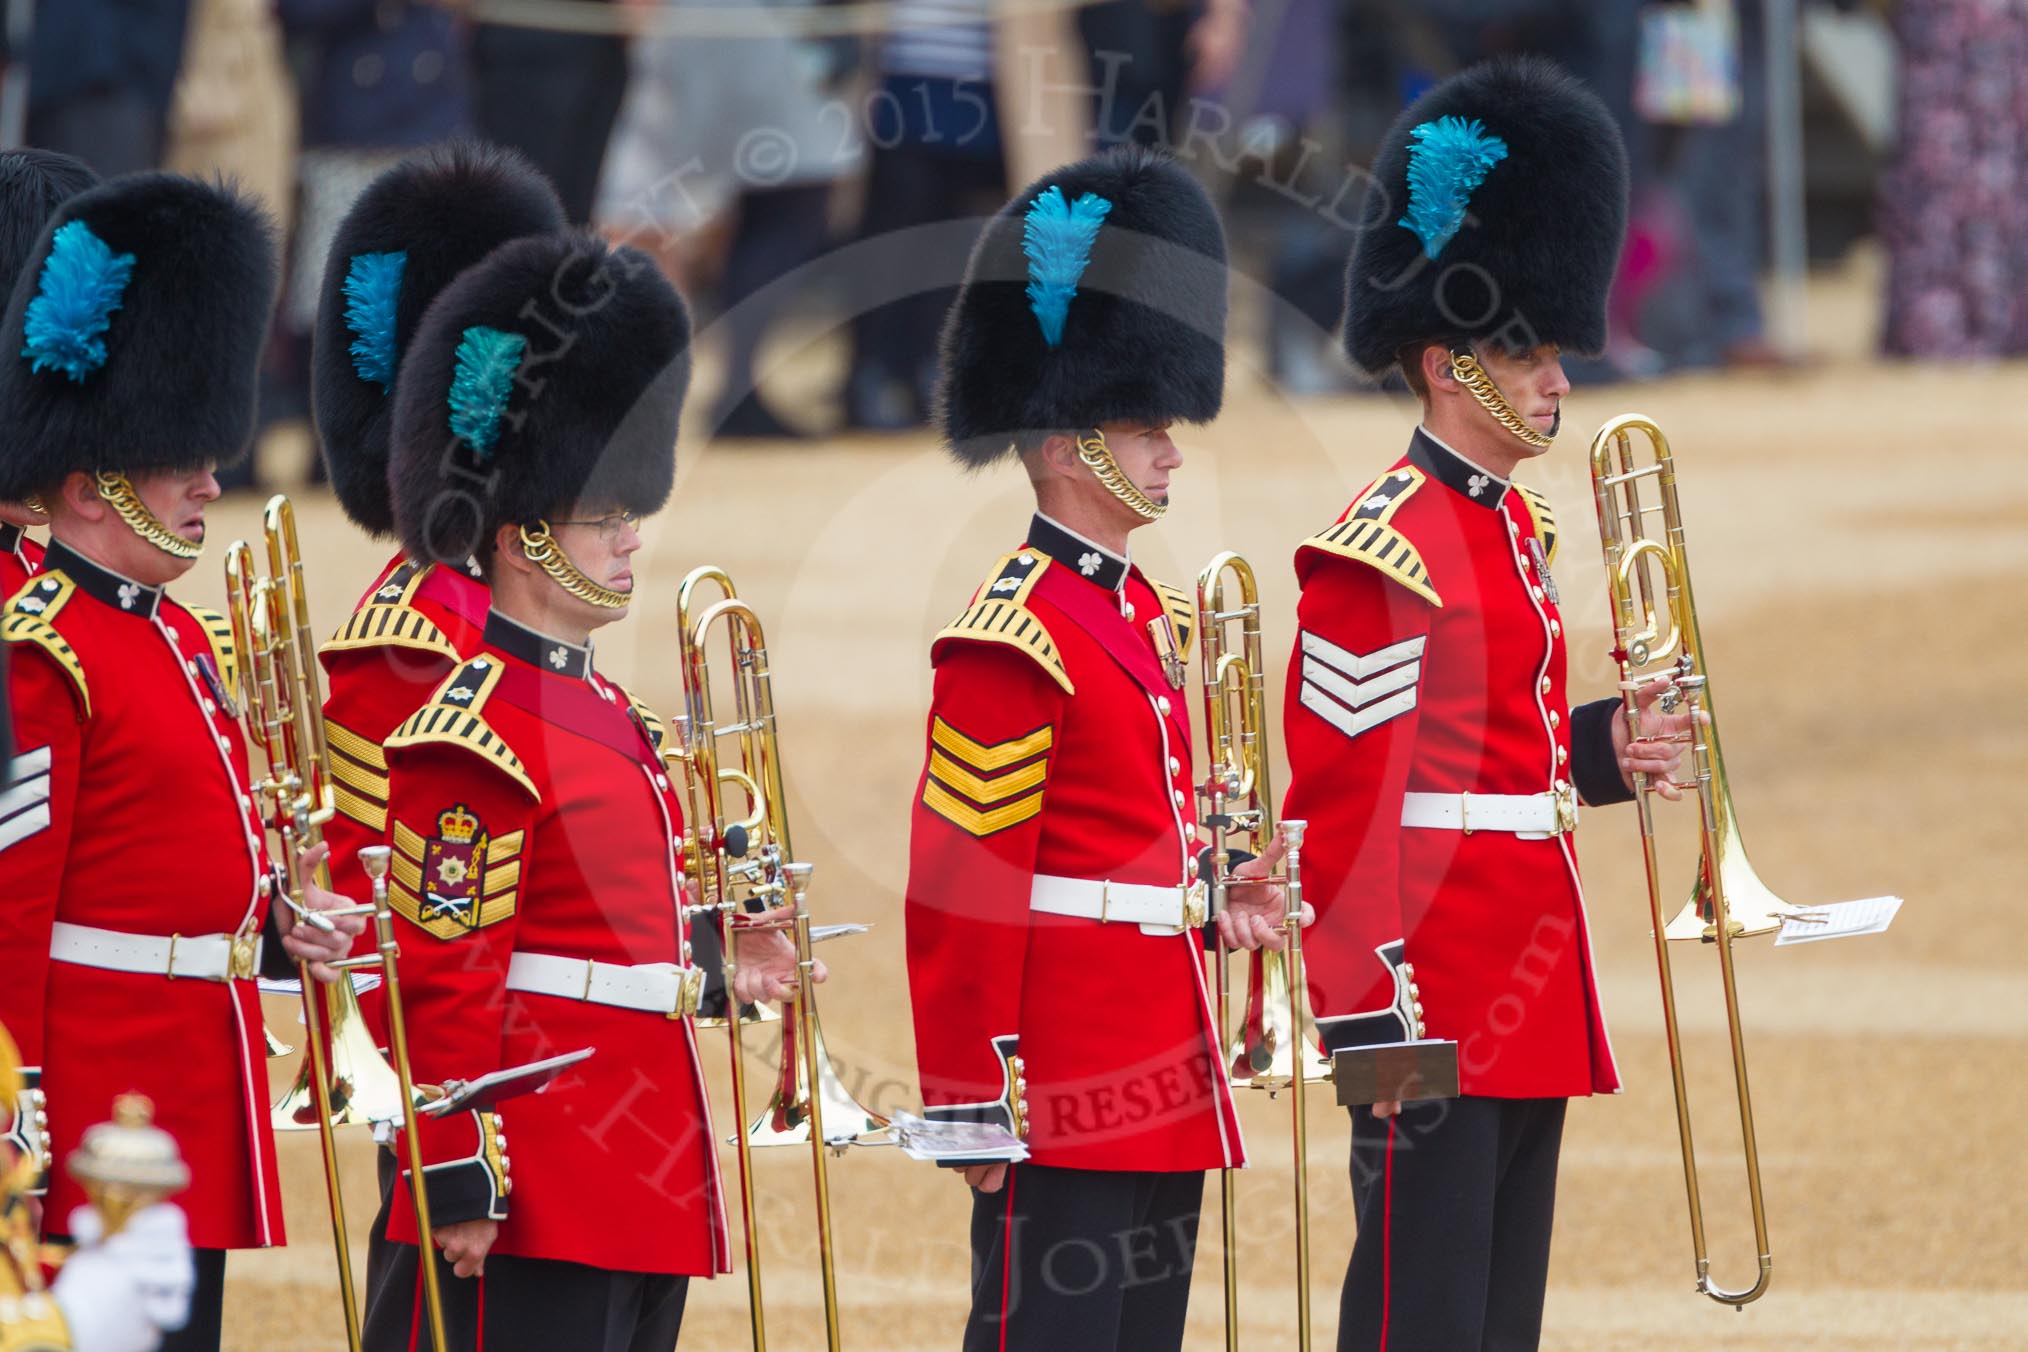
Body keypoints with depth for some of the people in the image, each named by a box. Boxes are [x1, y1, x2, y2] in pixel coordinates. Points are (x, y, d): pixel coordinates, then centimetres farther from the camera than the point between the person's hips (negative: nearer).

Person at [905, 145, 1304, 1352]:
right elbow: (963, 889, -16)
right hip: (1065, 1097, -9)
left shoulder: (1147, 615, 15)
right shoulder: (1015, 638, -14)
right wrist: (975, 1105, -18)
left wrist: (1211, 905, 6)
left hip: (1159, 1091, 9)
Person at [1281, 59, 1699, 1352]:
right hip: (1434, 996, -9)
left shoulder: (1520, 527, 15)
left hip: (1531, 990, 9)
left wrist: (1605, 750, 5)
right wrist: (1381, 1022, -19)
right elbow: (1338, 802, -16)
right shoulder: (1383, 553, -14)